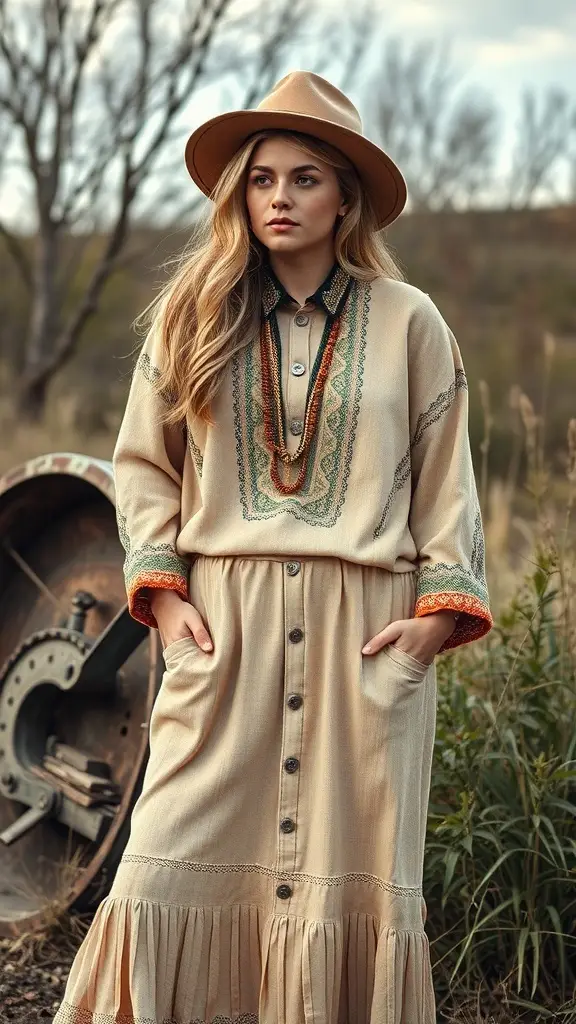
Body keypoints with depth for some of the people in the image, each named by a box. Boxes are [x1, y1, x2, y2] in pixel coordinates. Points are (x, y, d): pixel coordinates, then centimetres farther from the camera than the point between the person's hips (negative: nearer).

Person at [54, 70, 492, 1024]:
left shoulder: (408, 321, 5)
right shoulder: (190, 316, 8)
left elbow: (447, 479, 8)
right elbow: (143, 462, 12)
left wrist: (441, 606, -2)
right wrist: (162, 590, 1)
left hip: (366, 630, 0)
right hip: (225, 622, 1)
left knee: (358, 871, 2)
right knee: (173, 865, -5)